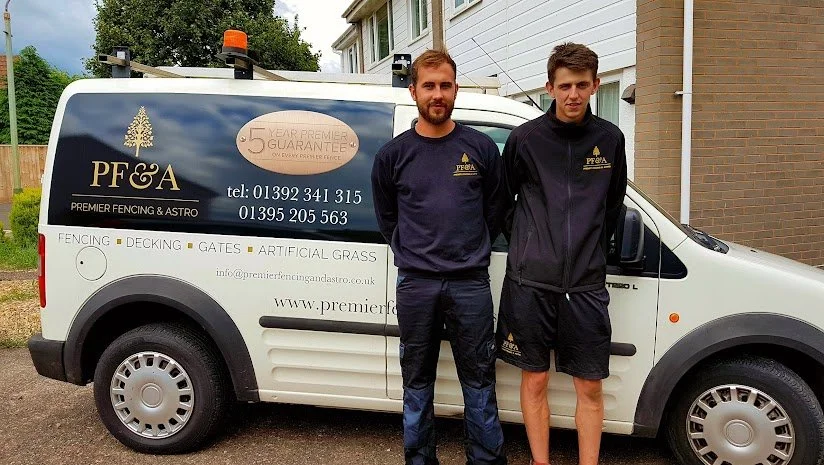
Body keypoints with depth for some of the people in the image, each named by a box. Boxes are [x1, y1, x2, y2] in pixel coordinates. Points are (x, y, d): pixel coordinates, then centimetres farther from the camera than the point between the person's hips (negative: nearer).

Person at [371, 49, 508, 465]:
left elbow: (495, 210, 10)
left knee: (479, 380, 7)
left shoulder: (481, 147, 2)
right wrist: (413, 256, 11)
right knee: (417, 382, 12)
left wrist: (471, 253, 11)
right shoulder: (393, 154, 3)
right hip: (414, 285, 1)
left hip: (470, 283, 0)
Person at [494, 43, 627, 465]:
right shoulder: (525, 138, -1)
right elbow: (504, 203, 10)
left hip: (586, 285, 2)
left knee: (590, 387, 7)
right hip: (530, 283, -1)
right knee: (534, 381, 8)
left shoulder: (610, 140, 5)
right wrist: (526, 248, 9)